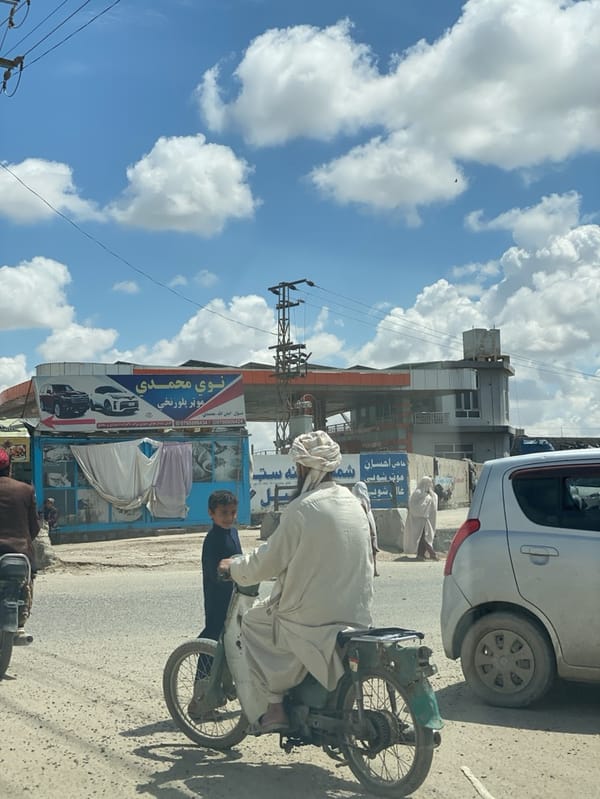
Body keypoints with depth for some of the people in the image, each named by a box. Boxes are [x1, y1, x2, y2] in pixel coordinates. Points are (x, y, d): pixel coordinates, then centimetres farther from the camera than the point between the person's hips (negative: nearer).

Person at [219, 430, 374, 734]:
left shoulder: (301, 509, -17)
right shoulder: (352, 502, 7)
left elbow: (269, 561, -10)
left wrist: (234, 567, 8)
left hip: (312, 616, -7)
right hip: (357, 615, 8)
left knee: (252, 622, 13)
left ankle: (274, 707, 6)